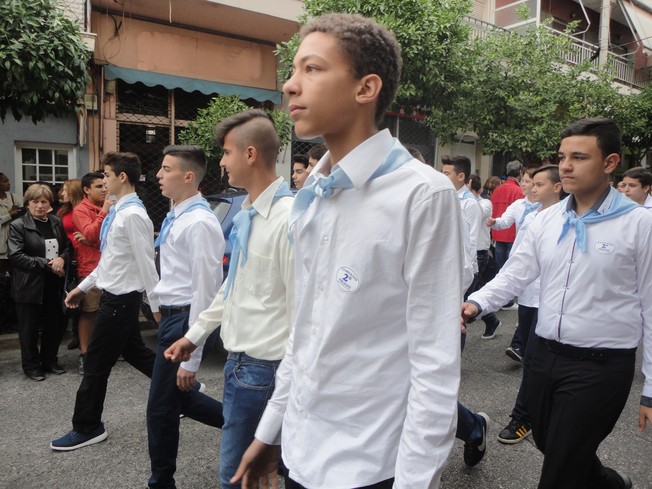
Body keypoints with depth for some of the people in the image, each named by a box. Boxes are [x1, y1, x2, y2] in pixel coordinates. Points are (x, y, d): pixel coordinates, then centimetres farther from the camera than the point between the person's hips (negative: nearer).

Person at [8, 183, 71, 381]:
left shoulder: (56, 222, 6)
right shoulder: (18, 225, -8)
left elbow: (67, 246, 13)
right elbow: (15, 256, -16)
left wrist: (62, 258, -10)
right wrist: (46, 264, -20)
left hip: (53, 284, 4)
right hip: (29, 285, -4)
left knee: (55, 325, 12)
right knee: (29, 329, 8)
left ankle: (50, 360, 30)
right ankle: (31, 365, 24)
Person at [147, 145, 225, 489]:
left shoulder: (199, 222, -21)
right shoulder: (177, 217, 9)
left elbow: (204, 292, -23)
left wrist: (190, 359, -21)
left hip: (184, 321, -9)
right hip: (171, 317, 9)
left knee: (161, 407, 7)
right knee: (181, 398, 20)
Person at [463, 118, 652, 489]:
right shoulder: (546, 220, 3)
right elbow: (515, 274, 2)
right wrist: (476, 304, -17)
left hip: (601, 365, -5)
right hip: (546, 356, 6)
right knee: (550, 446, 24)